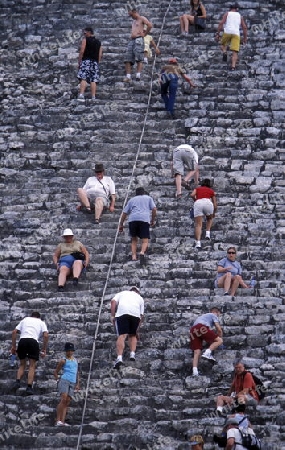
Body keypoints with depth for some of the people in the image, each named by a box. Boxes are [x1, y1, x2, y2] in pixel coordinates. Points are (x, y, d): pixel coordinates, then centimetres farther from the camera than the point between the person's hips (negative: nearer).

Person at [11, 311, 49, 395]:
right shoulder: (41, 322, 23)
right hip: (33, 341, -2)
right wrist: (44, 350, 9)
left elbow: (14, 332, 16)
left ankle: (18, 381, -4)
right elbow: (46, 335, 5)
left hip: (22, 340, 2)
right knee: (32, 366, 3)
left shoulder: (25, 319, 28)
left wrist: (13, 346, 16)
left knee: (22, 365, 17)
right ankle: (29, 387, -6)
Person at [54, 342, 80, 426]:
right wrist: (58, 379, -1)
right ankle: (58, 420, -20)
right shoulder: (63, 361, 3)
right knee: (63, 399, -18)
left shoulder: (75, 360, 19)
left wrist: (77, 384, 18)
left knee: (67, 402, -2)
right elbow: (56, 372, 8)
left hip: (72, 383, 6)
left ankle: (62, 421, -7)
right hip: (64, 381, -6)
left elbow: (77, 372, 24)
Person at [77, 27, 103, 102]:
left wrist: (79, 61, -3)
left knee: (83, 79, -12)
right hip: (95, 62, 4)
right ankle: (93, 97, -4)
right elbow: (100, 54, 12)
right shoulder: (98, 42, 17)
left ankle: (81, 95, -26)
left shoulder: (85, 40, 1)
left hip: (86, 60, -4)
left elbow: (82, 51, -7)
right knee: (93, 80, 2)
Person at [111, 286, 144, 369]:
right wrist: (137, 329, 36)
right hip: (136, 313, 1)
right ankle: (132, 354, 6)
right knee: (133, 335, 21)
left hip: (122, 312, -1)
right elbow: (141, 315, 30)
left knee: (122, 335, -10)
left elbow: (113, 301, 12)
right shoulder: (140, 298, 36)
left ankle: (119, 357, -24)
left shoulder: (122, 293, 34)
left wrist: (112, 316, 10)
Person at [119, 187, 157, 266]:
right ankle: (142, 252, -33)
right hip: (144, 219, -2)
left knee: (134, 239, 19)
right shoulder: (148, 198, 27)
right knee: (145, 241, -3)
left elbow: (124, 213, 22)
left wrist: (121, 224, 27)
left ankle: (134, 256, 3)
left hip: (132, 219, 2)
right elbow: (154, 209, 11)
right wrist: (153, 220, 21)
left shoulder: (132, 200, 29)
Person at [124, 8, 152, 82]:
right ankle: (128, 76, -12)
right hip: (132, 40, 8)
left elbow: (150, 25, -11)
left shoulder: (142, 18, 3)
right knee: (128, 59, -5)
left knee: (139, 59, -16)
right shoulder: (134, 21, 28)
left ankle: (138, 75, -25)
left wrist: (144, 34, -6)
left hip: (138, 40, -8)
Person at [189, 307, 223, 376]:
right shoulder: (213, 315, 21)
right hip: (201, 328, -7)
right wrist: (220, 337, 29)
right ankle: (207, 353, -23)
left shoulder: (203, 316, 43)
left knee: (197, 352, 2)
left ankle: (195, 370, -15)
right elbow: (219, 329, 14)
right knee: (219, 340, -3)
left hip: (192, 330, 7)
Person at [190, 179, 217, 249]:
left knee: (198, 224, -5)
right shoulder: (212, 191, 28)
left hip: (198, 203, 0)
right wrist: (214, 213, 40)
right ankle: (207, 233, 8)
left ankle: (198, 242, -21)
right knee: (209, 219, 30)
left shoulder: (197, 189, 28)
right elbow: (215, 205, 24)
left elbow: (192, 195, 7)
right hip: (208, 202, 0)